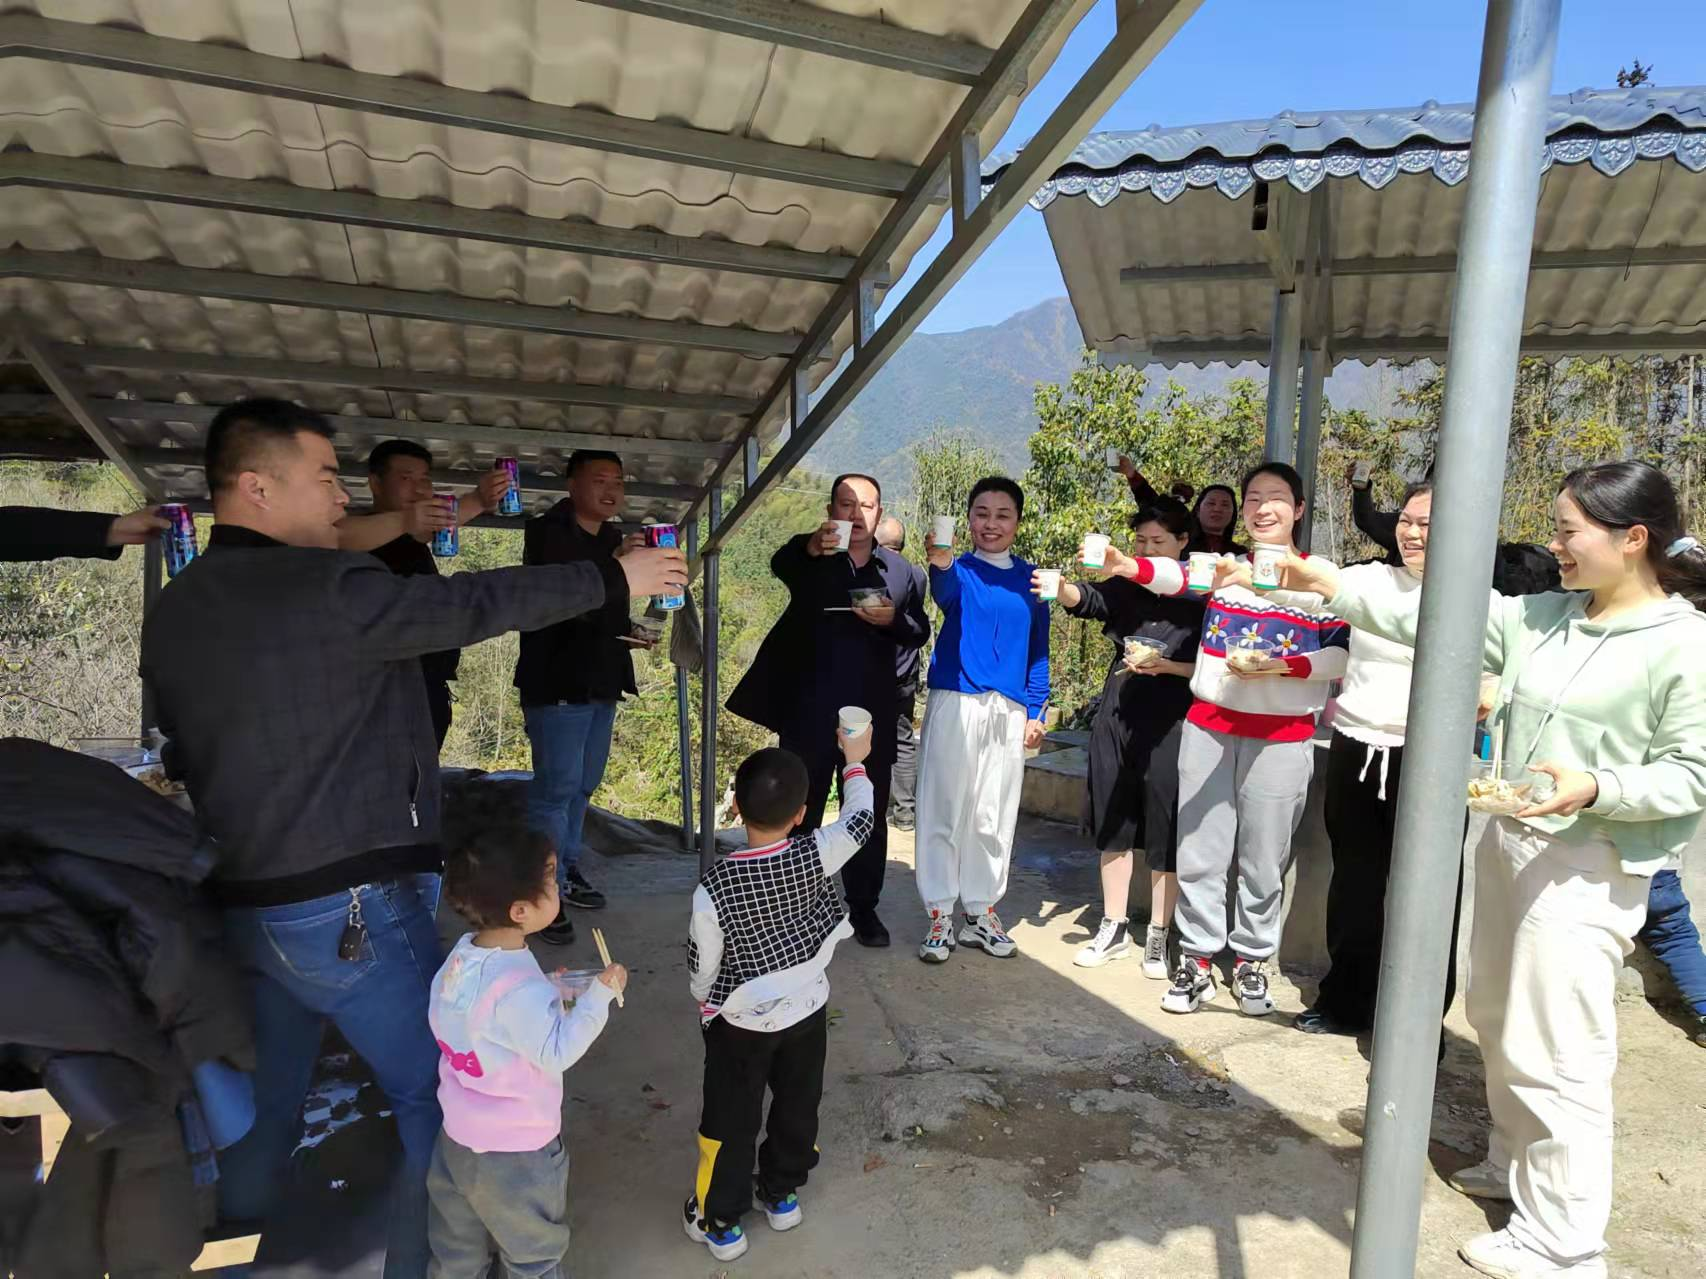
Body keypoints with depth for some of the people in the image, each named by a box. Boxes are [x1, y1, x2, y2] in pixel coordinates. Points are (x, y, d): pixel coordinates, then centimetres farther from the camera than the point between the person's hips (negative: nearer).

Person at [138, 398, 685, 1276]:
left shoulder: (169, 612, 7)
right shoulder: (325, 587, -18)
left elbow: (185, 754, 14)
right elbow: (476, 605, -15)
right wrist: (613, 578, -7)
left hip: (240, 905, 8)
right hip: (349, 908, -8)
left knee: (263, 1103, 24)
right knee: (436, 1097, 8)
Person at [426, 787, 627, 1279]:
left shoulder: (463, 956, -8)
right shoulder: (518, 988, -35)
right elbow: (557, 1052, -30)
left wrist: (548, 992, -2)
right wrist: (599, 994, -23)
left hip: (458, 1138, 7)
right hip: (514, 1151, -7)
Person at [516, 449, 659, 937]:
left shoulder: (615, 539, 13)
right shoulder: (547, 533, -10)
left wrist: (628, 630, 7)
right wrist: (613, 567, -40)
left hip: (602, 681, 8)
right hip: (557, 681, -8)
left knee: (583, 786, 15)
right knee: (556, 788, -7)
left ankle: (566, 872, 28)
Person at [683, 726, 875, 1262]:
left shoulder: (714, 887, -27)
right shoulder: (815, 857, -23)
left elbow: (702, 966, -13)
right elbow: (861, 818, -4)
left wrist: (705, 1001, 9)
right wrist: (854, 760, 9)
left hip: (740, 1023, -2)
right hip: (807, 1013, 3)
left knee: (731, 1121, 17)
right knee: (798, 1107, 24)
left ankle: (719, 1221, 33)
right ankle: (782, 1193, 45)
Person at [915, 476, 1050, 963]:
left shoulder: (1030, 577, 8)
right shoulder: (960, 570, -3)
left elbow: (1038, 649, 12)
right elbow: (946, 597, -28)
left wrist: (1035, 712, 5)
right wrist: (940, 564, -50)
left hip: (1008, 710, 3)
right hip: (956, 702, -3)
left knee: (995, 815, 10)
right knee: (945, 808, 1)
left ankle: (982, 913, 23)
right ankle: (940, 915, 12)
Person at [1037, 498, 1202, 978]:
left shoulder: (1200, 596, -2)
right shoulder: (1125, 587, 6)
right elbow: (1085, 599, -14)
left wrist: (1164, 666, -17)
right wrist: (1059, 588, -35)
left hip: (1170, 726, -4)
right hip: (1117, 717, 4)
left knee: (1164, 832, 4)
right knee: (1113, 825, 12)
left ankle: (1158, 936, 21)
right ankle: (1114, 929, 26)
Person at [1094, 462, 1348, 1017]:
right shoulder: (1225, 566, 7)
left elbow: (1346, 653, -3)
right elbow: (1179, 576, -14)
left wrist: (1283, 666, -18)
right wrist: (1126, 565, -35)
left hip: (1281, 738, -2)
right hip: (1209, 728, 2)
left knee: (1263, 858, 7)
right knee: (1200, 850, 5)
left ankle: (1251, 960, 26)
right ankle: (1196, 960, 17)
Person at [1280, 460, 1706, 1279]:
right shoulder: (1542, 616, 5)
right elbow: (1441, 621, 2)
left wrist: (1596, 788, -27)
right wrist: (1334, 589, -5)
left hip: (1587, 867, -7)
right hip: (1508, 841, 7)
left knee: (1554, 1052, -1)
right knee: (1498, 1021, 19)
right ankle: (1517, 1164, 40)